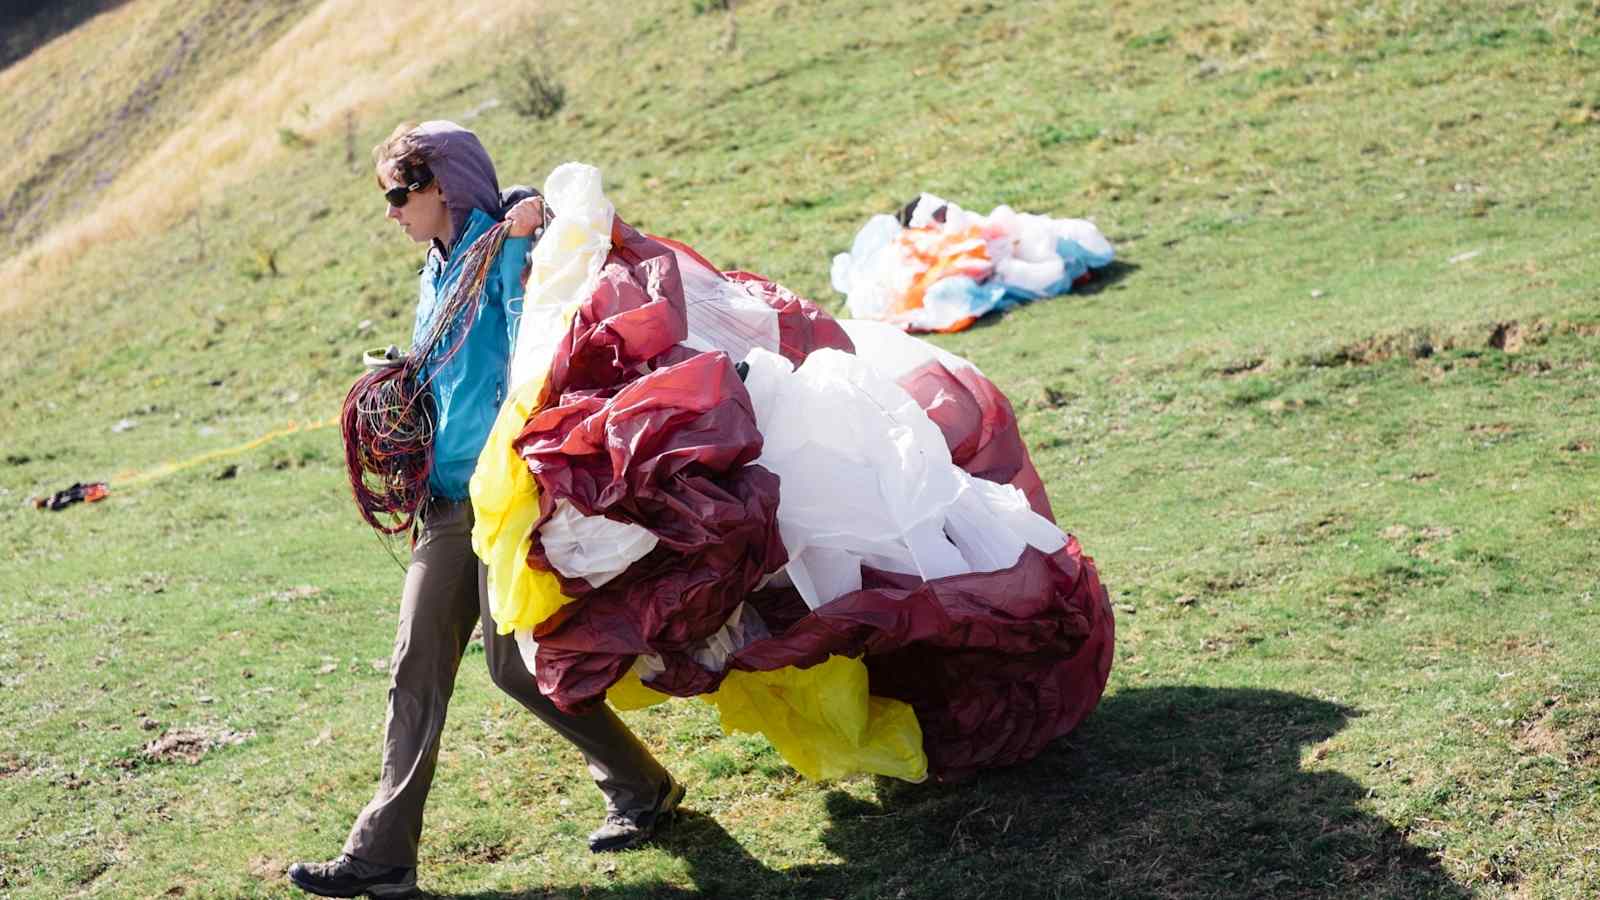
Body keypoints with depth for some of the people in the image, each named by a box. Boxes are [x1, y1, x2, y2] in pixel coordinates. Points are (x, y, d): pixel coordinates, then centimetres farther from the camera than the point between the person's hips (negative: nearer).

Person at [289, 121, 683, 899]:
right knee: (417, 667, 5)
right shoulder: (438, 272, 20)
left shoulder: (508, 244, -7)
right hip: (448, 498, 9)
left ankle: (642, 789, 15)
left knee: (514, 663, -5)